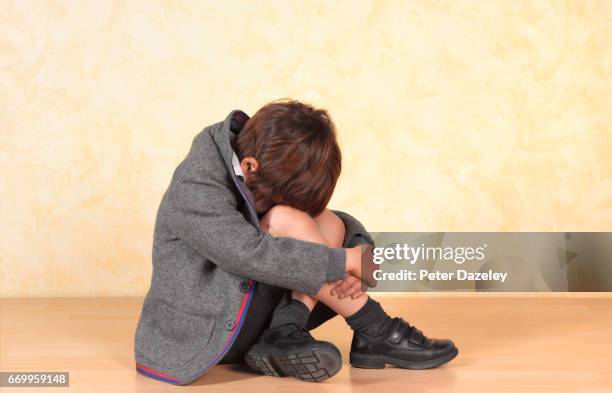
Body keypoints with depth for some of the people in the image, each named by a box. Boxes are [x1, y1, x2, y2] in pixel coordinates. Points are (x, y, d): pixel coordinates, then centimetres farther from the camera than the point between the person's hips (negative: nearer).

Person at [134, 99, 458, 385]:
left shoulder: (268, 176, 1)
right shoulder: (195, 190, -22)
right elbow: (250, 253, -35)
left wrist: (347, 267, -21)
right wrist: (345, 261, -31)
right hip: (203, 332, -8)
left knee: (333, 226, -7)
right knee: (285, 220, -28)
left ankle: (285, 334, -21)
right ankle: (376, 334, -18)